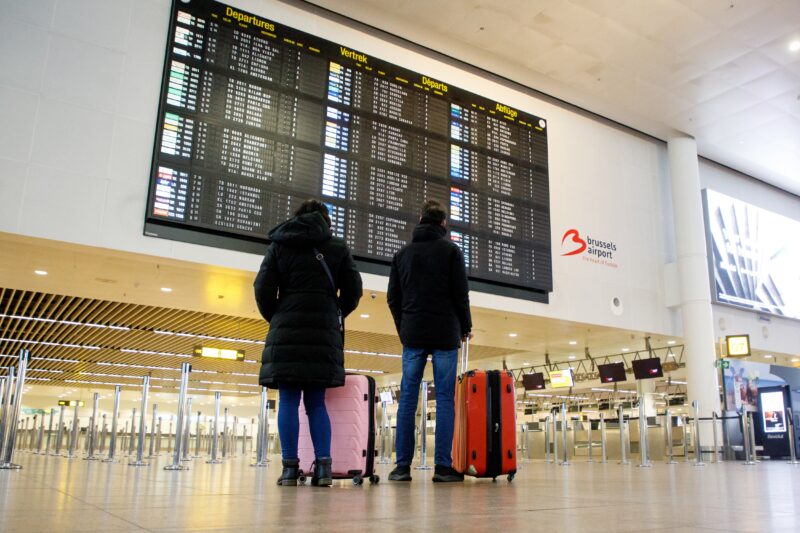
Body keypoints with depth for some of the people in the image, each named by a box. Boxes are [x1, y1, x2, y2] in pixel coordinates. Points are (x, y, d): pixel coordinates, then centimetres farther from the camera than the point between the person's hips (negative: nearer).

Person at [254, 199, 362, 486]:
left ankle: (290, 468, -4)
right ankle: (323, 465, -3)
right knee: (316, 402, 6)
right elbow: (353, 290, 7)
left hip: (286, 330, -1)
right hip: (325, 331, 1)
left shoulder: (279, 245, 11)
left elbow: (263, 288, 3)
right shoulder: (337, 247, 11)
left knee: (288, 401, 1)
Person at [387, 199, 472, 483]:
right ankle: (443, 466, -3)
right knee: (445, 398, -1)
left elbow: (393, 297, 11)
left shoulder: (402, 253, 12)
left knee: (407, 398, 3)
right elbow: (460, 293, -2)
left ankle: (402, 466, 1)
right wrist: (465, 327, 11)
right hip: (445, 333, -3)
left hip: (412, 334, 3)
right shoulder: (450, 250, 1)